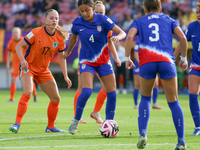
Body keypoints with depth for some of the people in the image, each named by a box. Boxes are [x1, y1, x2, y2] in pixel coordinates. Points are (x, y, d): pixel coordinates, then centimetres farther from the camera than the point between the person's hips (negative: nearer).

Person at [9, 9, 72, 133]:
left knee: (56, 98, 5)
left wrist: (66, 76, 2)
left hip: (43, 70, 6)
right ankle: (17, 124, -26)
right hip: (28, 67, -6)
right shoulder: (36, 33, -18)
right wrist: (23, 60, -29)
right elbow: (19, 46, -13)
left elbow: (62, 57, 7)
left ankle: (50, 127, 23)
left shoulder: (60, 38, -4)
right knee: (28, 92, -29)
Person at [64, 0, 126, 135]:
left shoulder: (102, 20, -13)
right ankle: (76, 121, -3)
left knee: (112, 93, -4)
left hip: (103, 61, 1)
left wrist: (117, 37, -41)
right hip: (86, 61, -1)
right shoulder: (77, 23, -8)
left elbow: (122, 33, -18)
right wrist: (68, 52, 29)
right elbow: (74, 38, 14)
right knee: (86, 91, -22)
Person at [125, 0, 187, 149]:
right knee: (173, 102, 7)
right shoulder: (169, 20, 23)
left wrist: (127, 58, 5)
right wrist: (184, 58, 20)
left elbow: (130, 36, 0)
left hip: (147, 63, 0)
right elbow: (183, 37, 9)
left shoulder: (139, 22, 21)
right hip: (167, 62, 0)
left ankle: (143, 134, 1)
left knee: (145, 98, 20)